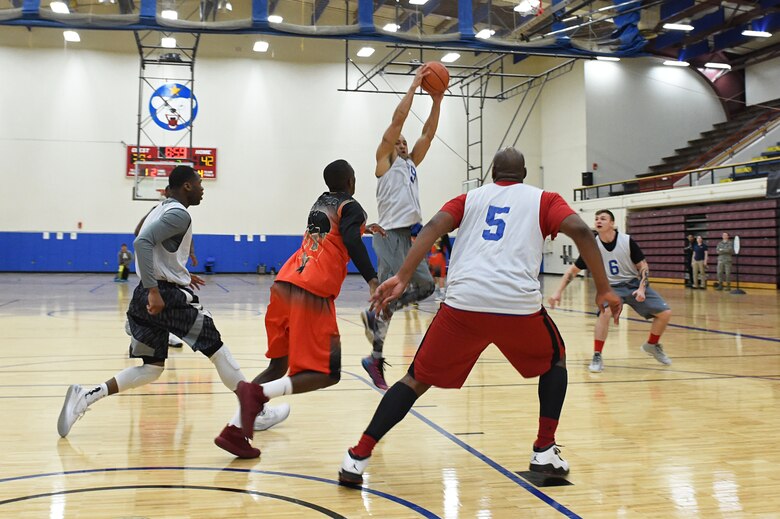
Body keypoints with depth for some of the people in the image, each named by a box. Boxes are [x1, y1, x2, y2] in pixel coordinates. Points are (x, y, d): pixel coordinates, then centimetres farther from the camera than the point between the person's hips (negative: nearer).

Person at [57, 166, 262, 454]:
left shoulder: (162, 210, 19)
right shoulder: (179, 214, -11)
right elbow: (142, 242, -24)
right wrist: (154, 291, -28)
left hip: (148, 297, 9)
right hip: (167, 296, -9)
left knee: (151, 367, 13)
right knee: (215, 347, 2)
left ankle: (85, 396, 2)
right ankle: (251, 406, 10)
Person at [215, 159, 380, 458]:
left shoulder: (321, 202, 25)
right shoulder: (351, 207, 5)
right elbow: (351, 241, -15)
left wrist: (361, 228, 57)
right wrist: (372, 280, -24)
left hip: (284, 285, 7)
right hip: (312, 293, -7)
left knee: (278, 366, 16)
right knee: (327, 373, 0)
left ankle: (233, 429, 6)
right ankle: (259, 393, -22)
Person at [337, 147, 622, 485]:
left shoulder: (470, 198, 24)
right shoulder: (543, 199, 20)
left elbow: (434, 227, 5)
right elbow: (580, 230, 3)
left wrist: (402, 277, -2)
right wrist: (604, 289, 7)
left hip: (463, 303, 1)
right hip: (519, 305, -1)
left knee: (417, 379, 15)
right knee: (555, 360, 29)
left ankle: (358, 457, 6)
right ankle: (545, 451, 22)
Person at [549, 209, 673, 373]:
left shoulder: (627, 241, -15)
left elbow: (643, 265, -5)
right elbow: (573, 270, -5)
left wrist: (641, 288, -19)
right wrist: (558, 292, -12)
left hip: (634, 283, 2)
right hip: (610, 286, -2)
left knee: (665, 313, -5)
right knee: (605, 312, -33)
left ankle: (652, 345, 24)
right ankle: (597, 357, -21)